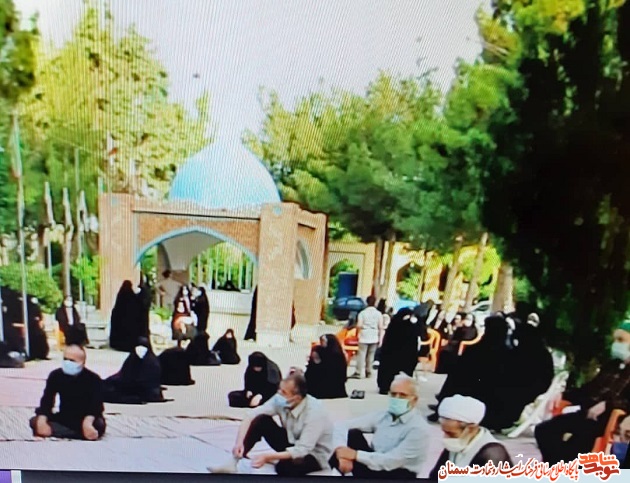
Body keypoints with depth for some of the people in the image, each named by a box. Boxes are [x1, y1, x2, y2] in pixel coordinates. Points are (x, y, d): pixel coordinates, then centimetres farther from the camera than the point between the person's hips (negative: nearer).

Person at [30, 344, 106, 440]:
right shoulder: (56, 376, -6)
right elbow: (46, 400, -12)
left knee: (99, 425, -36)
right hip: (64, 418, 4)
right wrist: (41, 421, -31)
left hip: (86, 418, -4)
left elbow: (96, 405, -28)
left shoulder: (93, 379, -17)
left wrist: (87, 423, -48)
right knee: (34, 421, -20)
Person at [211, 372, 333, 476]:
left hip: (314, 455, -6)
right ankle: (234, 463, -18)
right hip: (291, 443, 6)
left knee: (284, 466, -41)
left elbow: (302, 451, -33)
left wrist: (268, 457, -37)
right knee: (261, 420, -18)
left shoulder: (315, 412, -32)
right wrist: (239, 442, -32)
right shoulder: (280, 400, -17)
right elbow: (249, 418, -16)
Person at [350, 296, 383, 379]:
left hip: (364, 337, -2)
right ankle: (368, 372, 15)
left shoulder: (362, 313, -3)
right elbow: (380, 327, -3)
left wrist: (358, 334, 7)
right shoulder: (378, 313, 1)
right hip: (374, 338, 2)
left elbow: (359, 325, -9)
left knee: (361, 355, -2)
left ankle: (358, 373, -5)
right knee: (370, 356, 9)